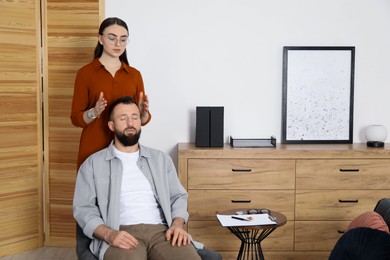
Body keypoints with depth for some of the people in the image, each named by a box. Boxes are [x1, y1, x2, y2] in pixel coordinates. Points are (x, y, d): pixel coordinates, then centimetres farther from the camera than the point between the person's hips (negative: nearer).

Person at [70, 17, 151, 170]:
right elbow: (76, 118, -4)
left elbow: (142, 120, 6)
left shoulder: (134, 74, 7)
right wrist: (93, 112, -23)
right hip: (94, 150, -2)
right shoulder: (85, 73, -3)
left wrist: (143, 113, -16)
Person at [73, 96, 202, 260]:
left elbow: (178, 196, 18)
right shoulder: (93, 164, 11)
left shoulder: (161, 158, 20)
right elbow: (83, 208, 4)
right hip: (121, 234, -3)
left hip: (161, 230, 3)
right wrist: (109, 234, -14)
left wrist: (177, 224, -3)